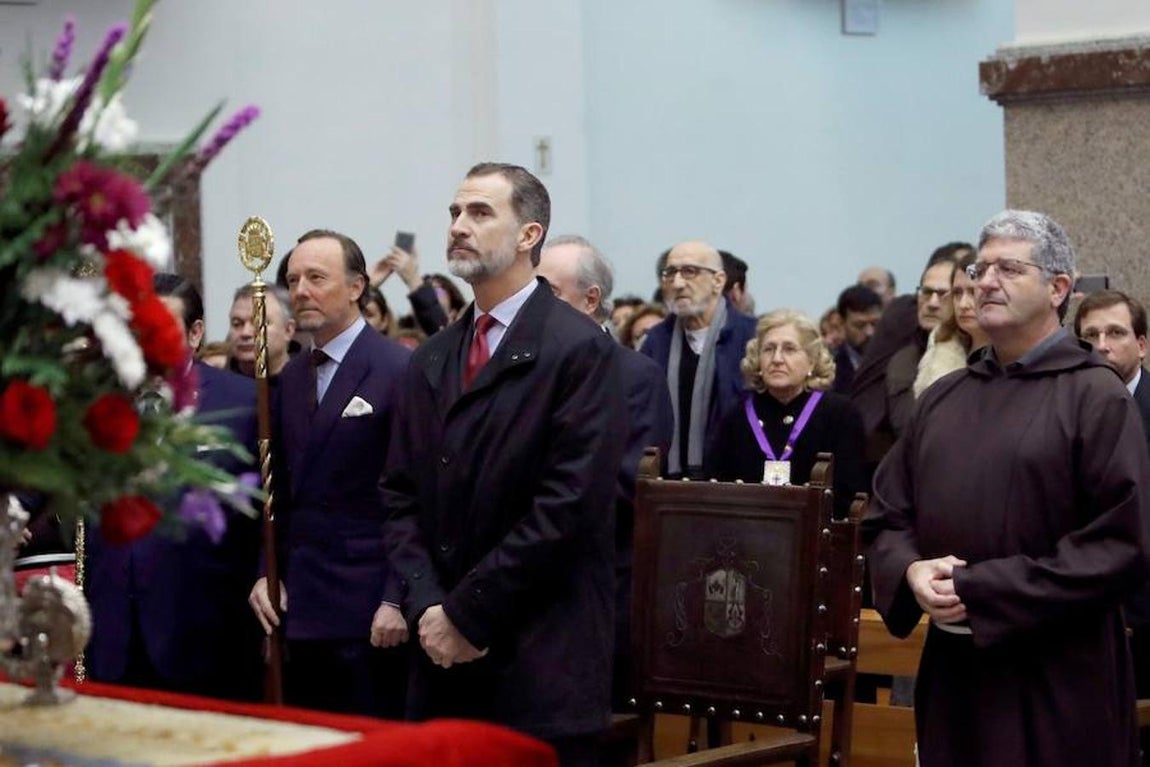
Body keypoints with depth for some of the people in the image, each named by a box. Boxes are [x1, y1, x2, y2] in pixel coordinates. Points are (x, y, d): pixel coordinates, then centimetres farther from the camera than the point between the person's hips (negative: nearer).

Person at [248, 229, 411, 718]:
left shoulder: (398, 371, -8)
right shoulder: (292, 377, 15)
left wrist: (398, 600, -16)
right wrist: (268, 574, 8)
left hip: (367, 612, -7)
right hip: (300, 609, 7)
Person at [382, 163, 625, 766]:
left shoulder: (580, 349, -8)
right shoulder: (431, 360, 15)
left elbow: (569, 505, -15)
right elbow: (401, 496, 12)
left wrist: (467, 613, -13)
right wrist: (426, 606, -4)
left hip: (542, 664, -6)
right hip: (444, 655, 6)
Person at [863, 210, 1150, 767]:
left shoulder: (1096, 395, -7)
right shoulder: (943, 399, 13)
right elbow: (887, 513, 15)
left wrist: (983, 592, -17)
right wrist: (911, 571, -9)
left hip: (1056, 680, -5)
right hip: (953, 669, 6)